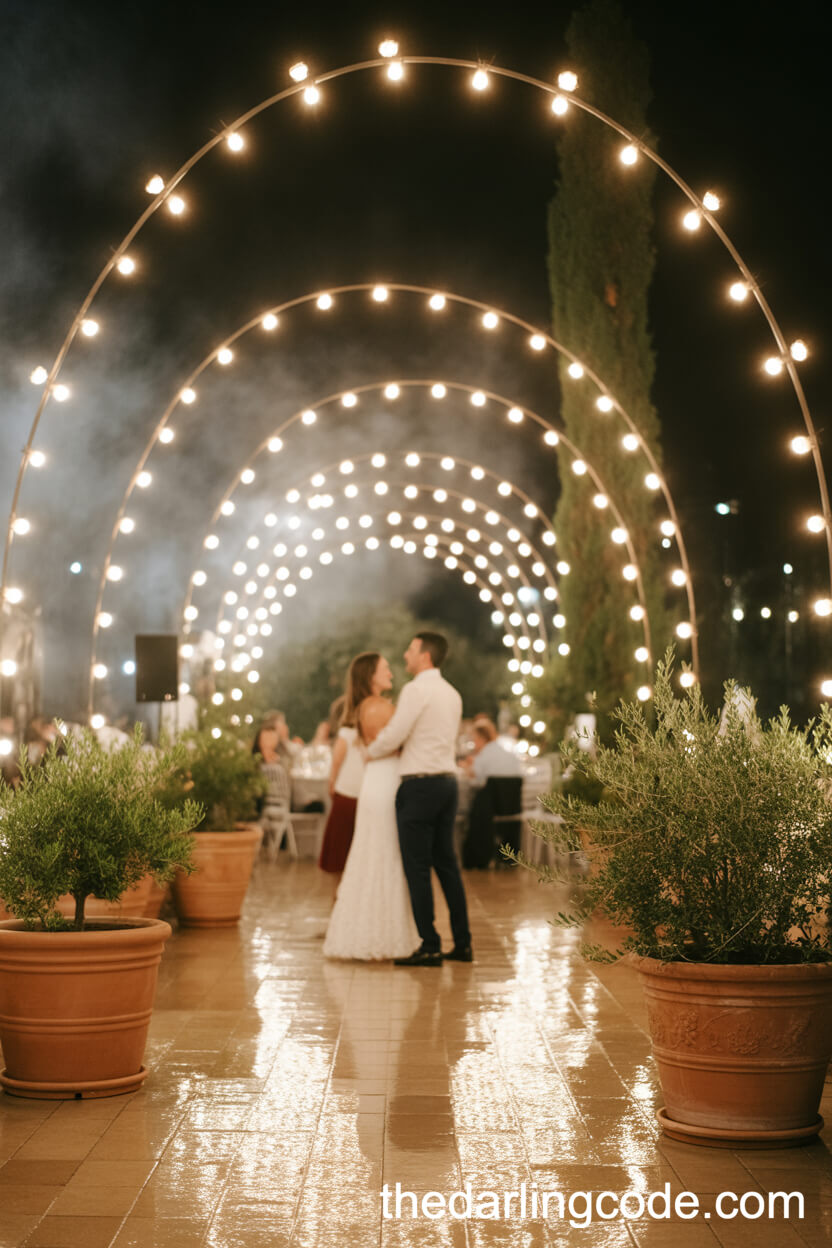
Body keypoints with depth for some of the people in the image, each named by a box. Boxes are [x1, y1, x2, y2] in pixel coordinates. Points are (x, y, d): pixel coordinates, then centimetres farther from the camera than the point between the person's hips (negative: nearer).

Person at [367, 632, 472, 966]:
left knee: (417, 867, -4)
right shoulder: (452, 694, 15)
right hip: (447, 781, 8)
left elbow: (393, 736, -14)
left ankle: (430, 947, -4)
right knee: (446, 863, 12)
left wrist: (370, 753, 3)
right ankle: (462, 944, 15)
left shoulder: (416, 690, -12)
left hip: (420, 785, -8)